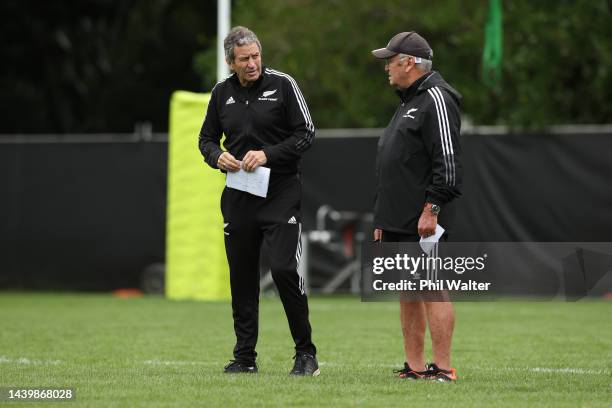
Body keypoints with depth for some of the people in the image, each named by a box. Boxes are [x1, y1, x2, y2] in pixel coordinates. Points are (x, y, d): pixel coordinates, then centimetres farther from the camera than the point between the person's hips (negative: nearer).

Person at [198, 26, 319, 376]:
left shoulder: (282, 84, -4)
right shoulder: (222, 93, 8)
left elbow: (306, 133, -5)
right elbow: (207, 138, 17)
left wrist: (268, 155, -17)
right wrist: (218, 156, -5)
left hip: (281, 193, -5)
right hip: (238, 198, 5)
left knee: (284, 269, -15)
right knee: (242, 277, 7)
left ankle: (306, 353, -4)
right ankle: (245, 357, 16)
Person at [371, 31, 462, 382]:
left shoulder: (435, 99, -10)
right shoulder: (408, 101, 22)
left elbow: (448, 161, -18)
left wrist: (431, 210, -22)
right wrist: (382, 219, 23)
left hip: (423, 223, -10)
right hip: (398, 221, 10)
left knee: (432, 289, -10)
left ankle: (443, 369, -10)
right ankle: (415, 367, 12)